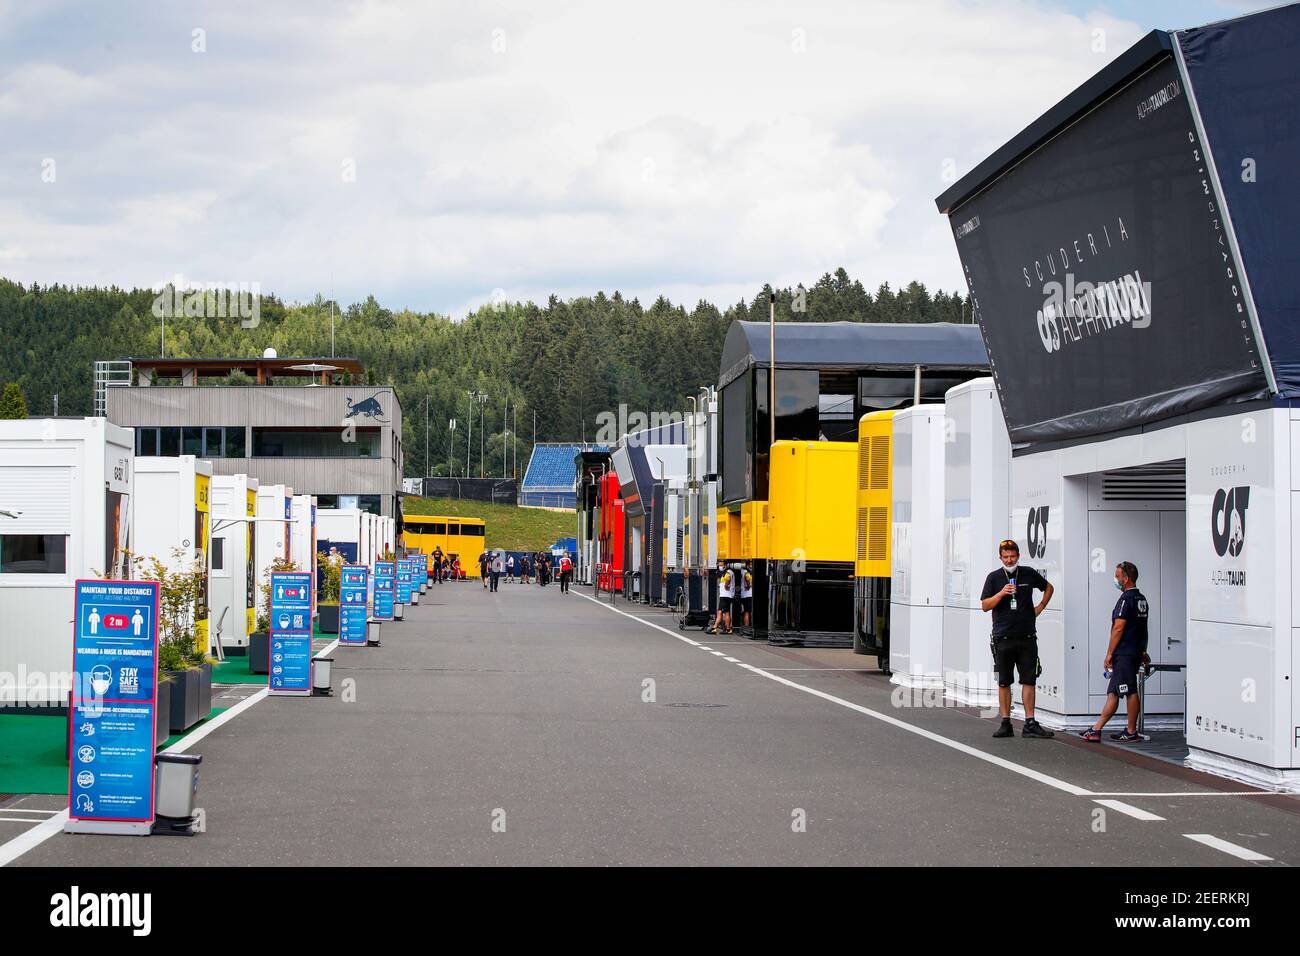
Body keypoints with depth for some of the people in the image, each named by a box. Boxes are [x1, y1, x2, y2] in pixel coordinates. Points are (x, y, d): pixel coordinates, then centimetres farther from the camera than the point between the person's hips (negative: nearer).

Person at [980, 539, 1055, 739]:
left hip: (1027, 638, 1)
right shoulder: (994, 577, 3)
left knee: (1028, 681, -1)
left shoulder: (1029, 574, 8)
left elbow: (1048, 587, 25)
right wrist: (1001, 593, -16)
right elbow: (985, 606, -2)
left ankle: (1030, 724, 0)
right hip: (1003, 638, -1)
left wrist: (1040, 607, 14)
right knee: (1004, 683, 3)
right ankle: (1006, 724, 8)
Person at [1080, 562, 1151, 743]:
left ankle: (1132, 733, -1)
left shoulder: (1126, 599, -15)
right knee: (1113, 693, 9)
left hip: (1124, 653, -9)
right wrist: (1142, 651, 29)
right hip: (1136, 652, 9)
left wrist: (1109, 654, -13)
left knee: (1131, 692, -5)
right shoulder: (1142, 599, 15)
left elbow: (1118, 629, -17)